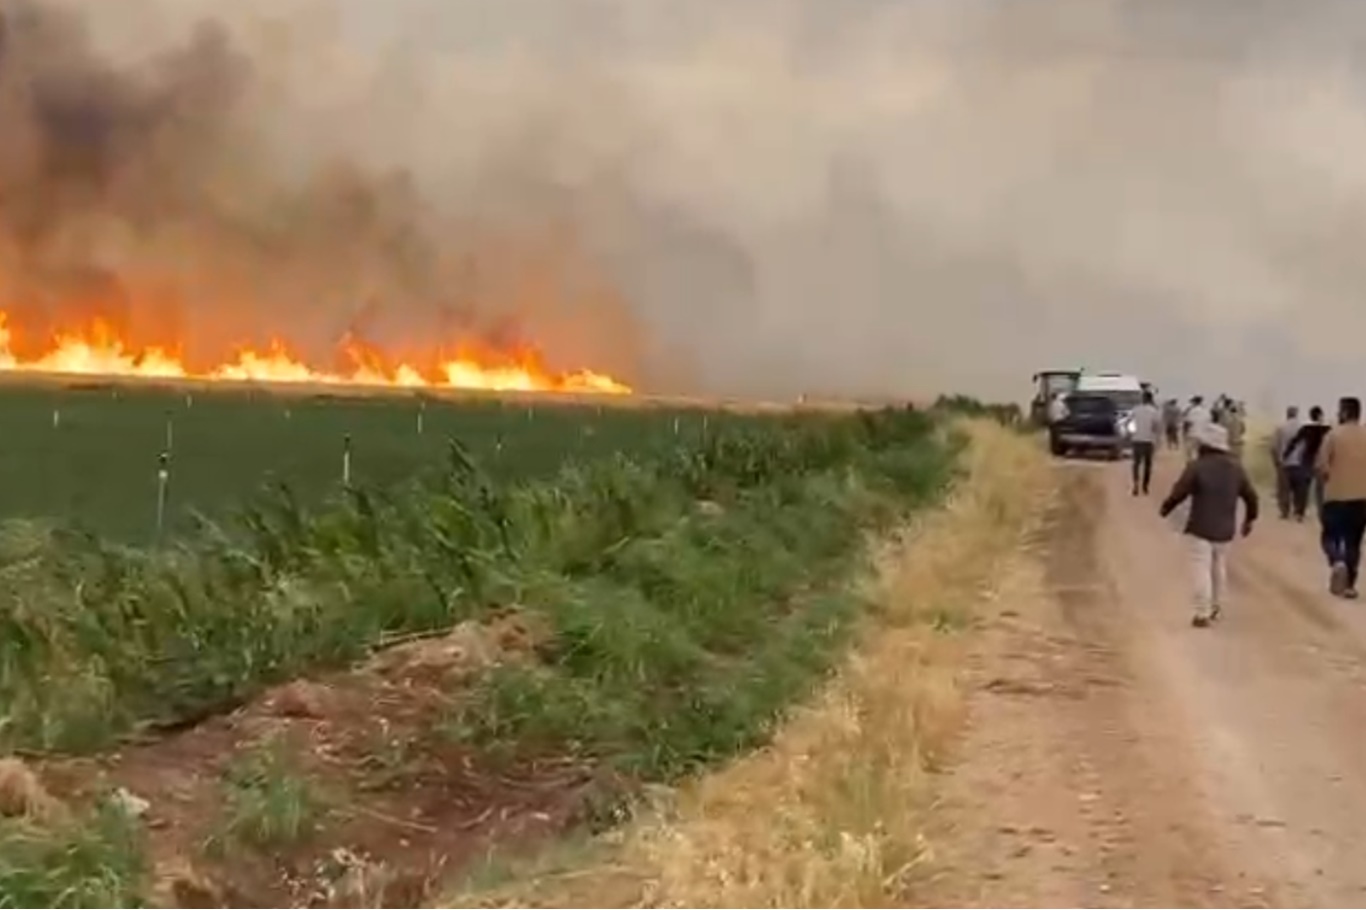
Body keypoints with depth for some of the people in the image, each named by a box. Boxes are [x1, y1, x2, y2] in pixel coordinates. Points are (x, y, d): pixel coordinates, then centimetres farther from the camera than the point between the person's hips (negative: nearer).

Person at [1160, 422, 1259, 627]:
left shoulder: (1197, 466, -16)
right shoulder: (1236, 467, 4)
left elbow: (1178, 493, -13)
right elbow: (1250, 496, 11)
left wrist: (1165, 508, 6)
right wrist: (1250, 518, 26)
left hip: (1201, 528, -6)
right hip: (1225, 529, 6)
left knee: (1202, 570, -3)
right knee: (1220, 568, 21)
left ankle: (1203, 613, -5)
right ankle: (1216, 606, 31)